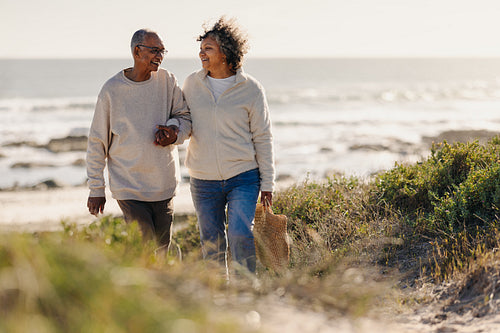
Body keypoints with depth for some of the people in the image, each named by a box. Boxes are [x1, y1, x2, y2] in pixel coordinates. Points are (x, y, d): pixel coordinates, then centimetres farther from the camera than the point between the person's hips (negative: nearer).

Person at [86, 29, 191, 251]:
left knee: (161, 250, 11)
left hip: (164, 187, 3)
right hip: (129, 188, -3)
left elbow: (185, 116, 8)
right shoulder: (112, 90, -5)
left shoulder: (167, 81, 1)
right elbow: (97, 142, 1)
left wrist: (173, 129, -17)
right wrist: (96, 189, 1)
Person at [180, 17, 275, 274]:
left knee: (240, 236, -15)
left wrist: (267, 183, -1)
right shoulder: (192, 83, 2)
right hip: (204, 181, 3)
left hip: (243, 178, -3)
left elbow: (263, 138, -1)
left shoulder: (250, 89, -6)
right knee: (211, 242, 9)